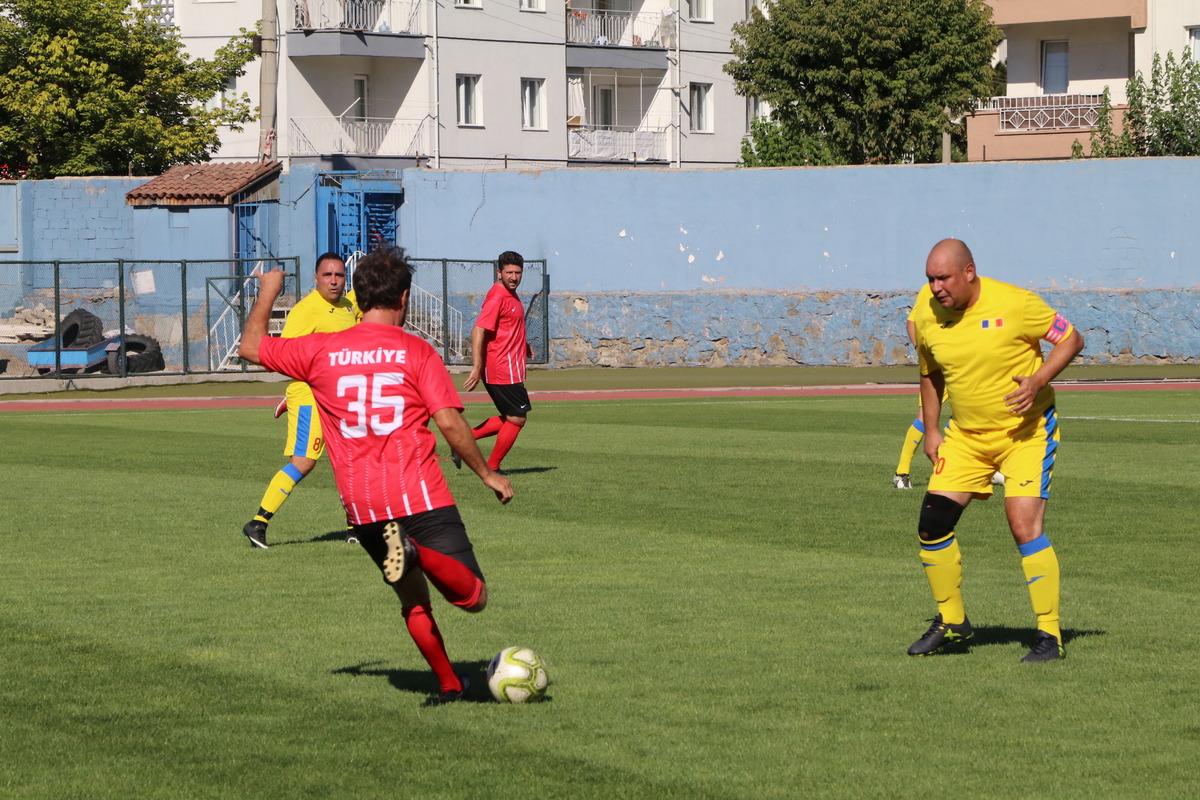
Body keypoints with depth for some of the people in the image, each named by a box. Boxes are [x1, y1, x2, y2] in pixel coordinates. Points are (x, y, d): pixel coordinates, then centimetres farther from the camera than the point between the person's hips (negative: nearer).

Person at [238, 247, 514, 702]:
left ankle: (448, 684, 15)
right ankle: (419, 554, -31)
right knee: (473, 597, -6)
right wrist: (488, 475, 4)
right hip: (419, 496, -4)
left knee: (413, 597, 22)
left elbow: (251, 347, 17)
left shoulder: (321, 351, 5)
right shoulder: (416, 353, -1)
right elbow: (450, 423, -7)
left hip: (363, 508, 4)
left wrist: (267, 293, 32)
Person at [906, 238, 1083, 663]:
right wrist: (931, 430, 7)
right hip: (966, 434, 5)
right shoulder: (926, 317, -4)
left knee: (1025, 526, -16)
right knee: (932, 523, -2)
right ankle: (951, 622, 19)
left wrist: (1038, 381, -22)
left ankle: (1050, 635, -6)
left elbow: (1071, 339, -8)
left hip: (1026, 431, -5)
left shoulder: (1014, 304, -18)